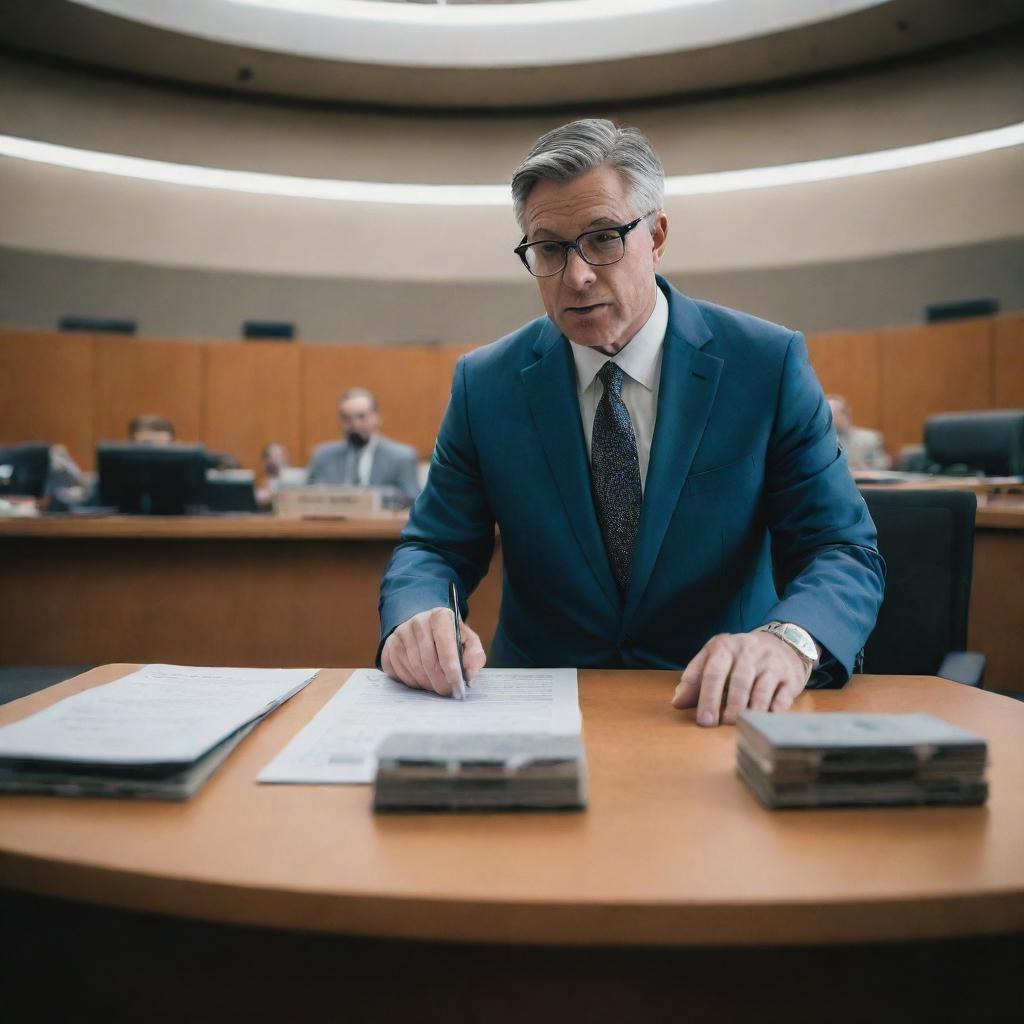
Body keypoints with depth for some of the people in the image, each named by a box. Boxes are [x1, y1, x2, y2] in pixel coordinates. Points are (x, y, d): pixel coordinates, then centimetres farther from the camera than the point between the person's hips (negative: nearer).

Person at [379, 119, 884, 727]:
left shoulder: (769, 365, -6)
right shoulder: (484, 385, 0)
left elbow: (846, 552, -8)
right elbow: (434, 548, 2)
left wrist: (787, 640, -31)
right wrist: (417, 618, -23)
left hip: (718, 708, -2)